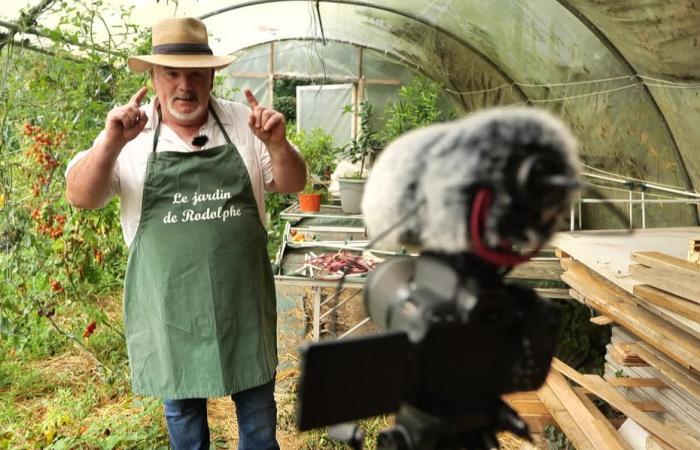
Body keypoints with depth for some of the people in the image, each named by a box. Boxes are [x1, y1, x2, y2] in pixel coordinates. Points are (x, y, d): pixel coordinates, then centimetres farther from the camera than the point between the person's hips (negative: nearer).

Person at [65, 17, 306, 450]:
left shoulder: (243, 123, -1)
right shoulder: (128, 133, -4)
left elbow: (293, 183, 1)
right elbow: (80, 197, -10)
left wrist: (276, 144, -21)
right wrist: (112, 144, -29)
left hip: (243, 298, 1)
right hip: (171, 303, 0)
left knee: (258, 403, 16)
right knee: (182, 406, 18)